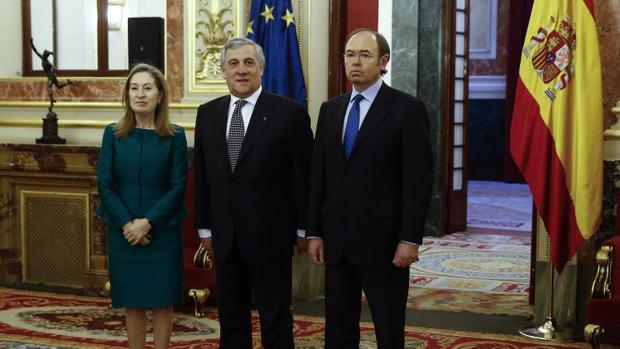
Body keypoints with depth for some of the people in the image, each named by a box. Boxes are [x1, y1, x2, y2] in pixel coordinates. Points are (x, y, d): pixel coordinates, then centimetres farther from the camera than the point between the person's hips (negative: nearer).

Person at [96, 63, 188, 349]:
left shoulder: (174, 136, -3)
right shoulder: (113, 134, 1)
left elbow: (178, 186, -6)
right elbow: (105, 184, -1)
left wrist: (148, 223, -15)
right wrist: (127, 224, -12)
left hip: (162, 231, -1)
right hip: (123, 232, 2)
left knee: (162, 301, 4)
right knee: (132, 302, 9)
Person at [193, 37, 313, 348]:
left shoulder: (290, 113, -7)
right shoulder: (207, 113, 7)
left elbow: (303, 176, -5)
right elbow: (201, 175, 10)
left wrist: (304, 228, -5)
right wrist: (204, 226, 9)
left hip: (270, 234, -4)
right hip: (224, 236, 4)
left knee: (275, 318, 5)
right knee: (230, 316, 13)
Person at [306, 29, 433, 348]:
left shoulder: (408, 109, -5)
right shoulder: (330, 109, 12)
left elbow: (419, 178, -9)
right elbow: (318, 175, 12)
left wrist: (410, 239, -14)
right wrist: (314, 232, 7)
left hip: (382, 240, -5)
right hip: (336, 240, 5)